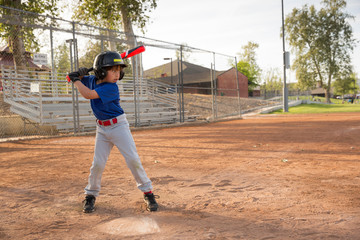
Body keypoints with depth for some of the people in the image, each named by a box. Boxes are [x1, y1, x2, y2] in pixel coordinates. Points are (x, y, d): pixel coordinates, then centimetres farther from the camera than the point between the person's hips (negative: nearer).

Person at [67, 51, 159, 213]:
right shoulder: (92, 80, 0)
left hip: (119, 126, -4)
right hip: (102, 128, 5)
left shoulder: (111, 88, -20)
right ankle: (91, 195, 20)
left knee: (133, 159, -9)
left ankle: (148, 192, 5)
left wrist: (76, 80, -13)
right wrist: (80, 74, -6)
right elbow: (79, 81, 17)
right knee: (98, 163, 1)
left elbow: (88, 94, -28)